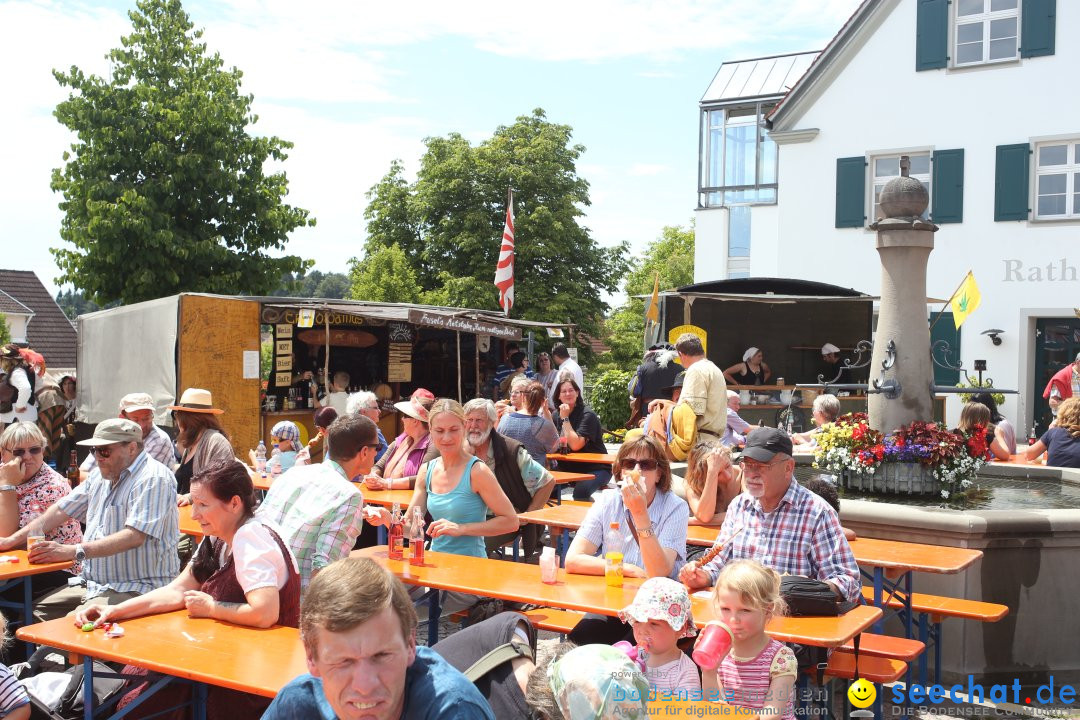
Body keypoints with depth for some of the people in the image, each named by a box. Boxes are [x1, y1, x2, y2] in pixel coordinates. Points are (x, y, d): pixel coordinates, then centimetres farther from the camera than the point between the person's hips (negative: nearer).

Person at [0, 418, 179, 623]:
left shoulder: (152, 478, -15)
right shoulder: (102, 474, 15)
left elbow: (135, 536, -25)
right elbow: (62, 509, 22)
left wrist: (74, 551, -30)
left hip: (137, 588, -9)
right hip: (94, 583, 9)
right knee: (37, 613, -4)